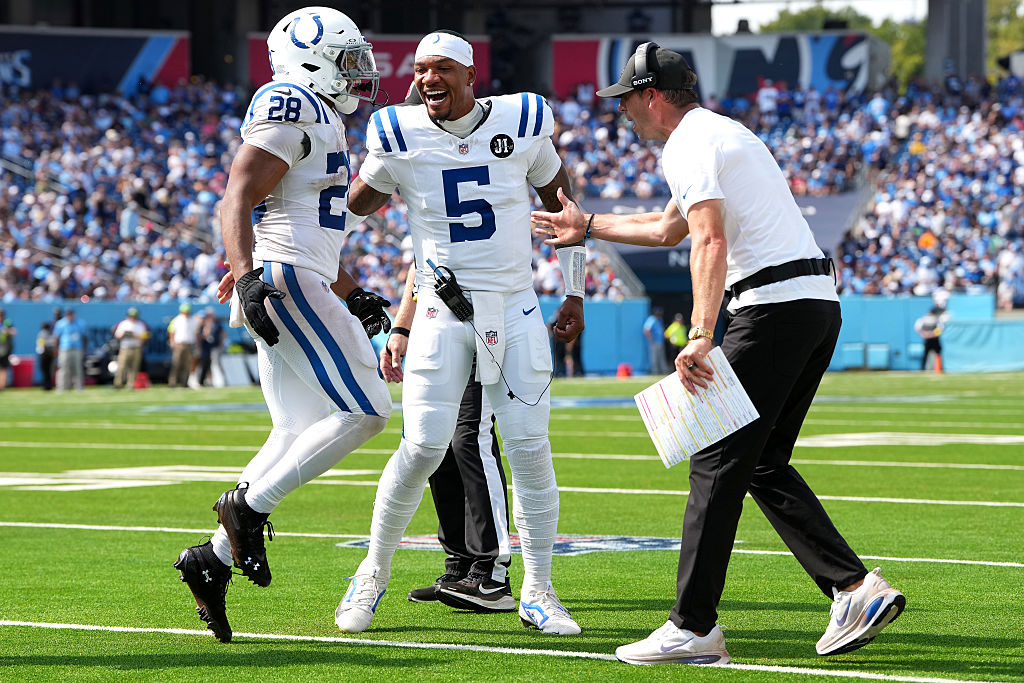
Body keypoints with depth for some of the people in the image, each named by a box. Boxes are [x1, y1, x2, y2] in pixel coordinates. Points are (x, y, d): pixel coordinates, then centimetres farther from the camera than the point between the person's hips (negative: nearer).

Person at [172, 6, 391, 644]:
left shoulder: (320, 121, 24)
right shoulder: (291, 108, -8)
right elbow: (238, 199, -17)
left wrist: (350, 294, 30)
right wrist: (246, 275, -28)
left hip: (294, 283, 10)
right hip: (284, 280, -10)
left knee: (299, 435, 7)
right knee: (363, 412, -11)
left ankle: (214, 557, 5)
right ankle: (249, 505, -10)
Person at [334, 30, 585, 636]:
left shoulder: (523, 123, -2)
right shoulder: (400, 137, -4)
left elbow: (562, 203, 12)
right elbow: (353, 206, 9)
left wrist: (575, 293, 11)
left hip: (516, 310, 1)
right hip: (444, 313, -1)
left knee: (530, 447, -3)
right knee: (424, 448, -10)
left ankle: (538, 591, 9)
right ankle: (374, 572, 9)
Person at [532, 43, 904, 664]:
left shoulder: (688, 145, -6)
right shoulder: (721, 132, 26)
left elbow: (710, 240, -23)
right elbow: (669, 229, 41)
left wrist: (701, 336, -33)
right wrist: (590, 227, 50)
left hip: (774, 304, -10)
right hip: (821, 301, 10)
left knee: (718, 460, -6)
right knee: (762, 462, 14)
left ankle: (693, 629, -6)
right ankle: (856, 588, 3)